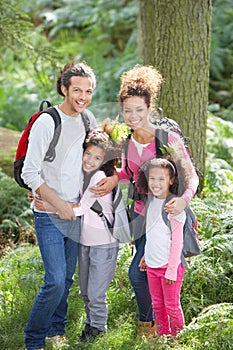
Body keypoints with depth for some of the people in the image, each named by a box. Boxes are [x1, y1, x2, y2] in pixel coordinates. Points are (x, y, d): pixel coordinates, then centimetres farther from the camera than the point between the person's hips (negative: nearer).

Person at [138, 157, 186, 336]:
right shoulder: (151, 201, 6)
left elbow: (177, 241, -16)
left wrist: (172, 269, -16)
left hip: (170, 264, -7)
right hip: (152, 265, 7)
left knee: (172, 305, 3)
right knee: (157, 306, 15)